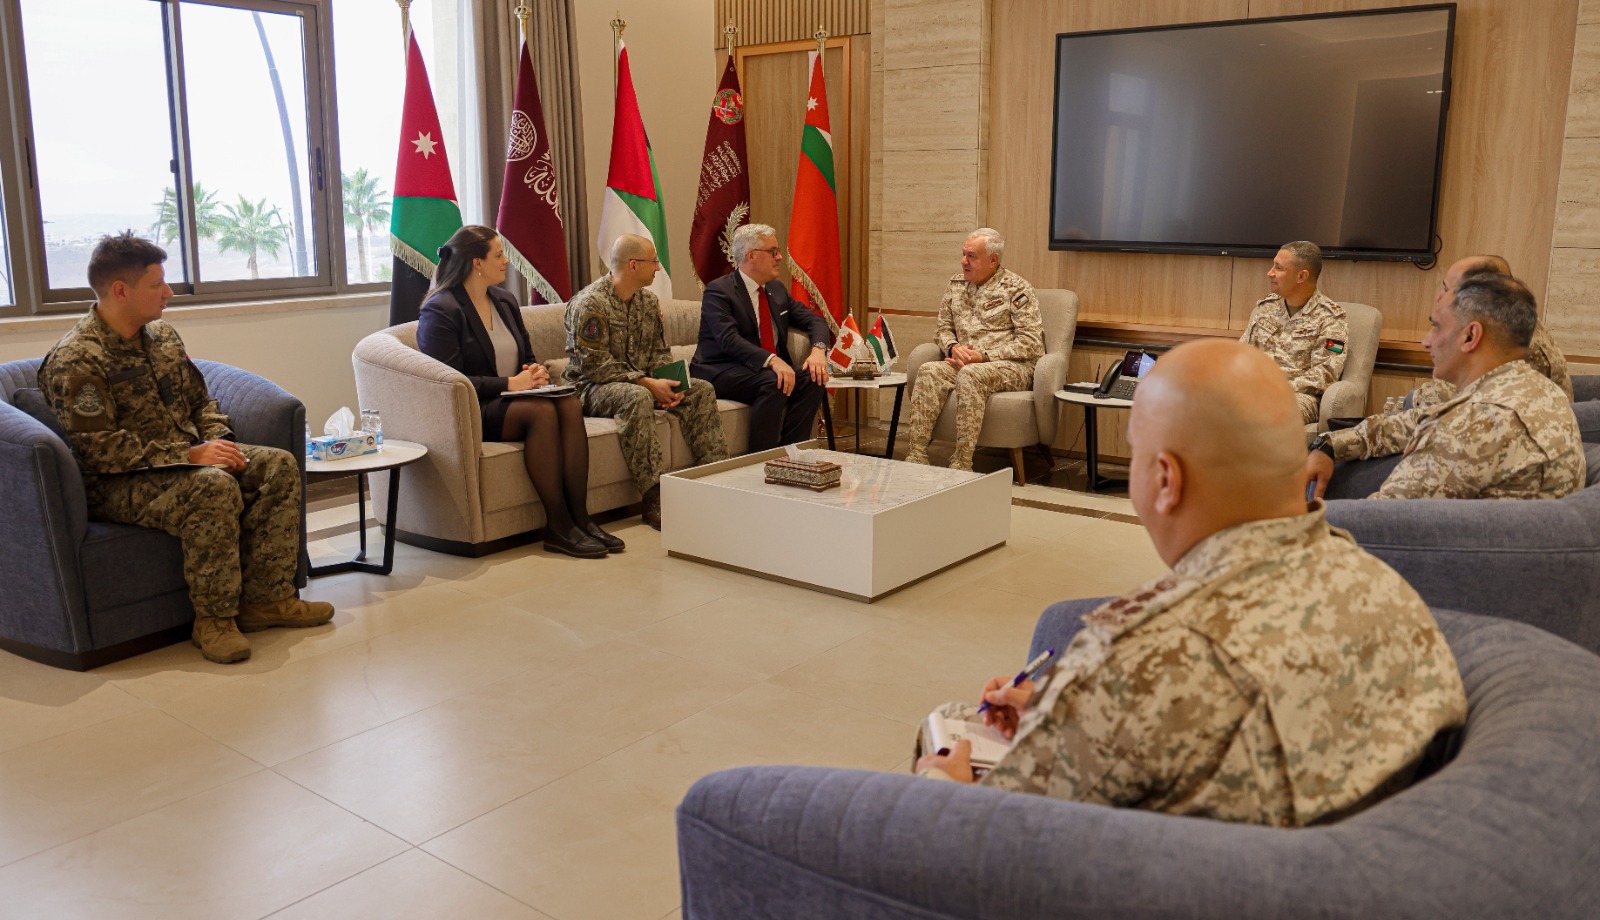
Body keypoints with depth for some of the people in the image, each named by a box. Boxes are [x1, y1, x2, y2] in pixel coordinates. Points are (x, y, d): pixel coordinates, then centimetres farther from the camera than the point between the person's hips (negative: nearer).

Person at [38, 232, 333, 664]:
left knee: (279, 464, -11)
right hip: (115, 485, -8)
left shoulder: (163, 335, 10)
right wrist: (189, 455, -24)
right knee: (214, 487, -35)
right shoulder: (75, 361, -16)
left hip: (187, 459, 8)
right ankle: (214, 619, -21)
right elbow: (102, 449, -22)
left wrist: (217, 441, -2)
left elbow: (200, 400, 19)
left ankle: (265, 598, -11)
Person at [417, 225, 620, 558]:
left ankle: (580, 517, -27)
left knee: (570, 404, -23)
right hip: (470, 412, -7)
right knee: (541, 411, -33)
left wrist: (535, 371, -1)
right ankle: (557, 527, -29)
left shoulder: (505, 301, 17)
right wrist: (509, 384, -20)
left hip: (511, 398, 7)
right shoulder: (439, 311, -8)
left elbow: (528, 355, 24)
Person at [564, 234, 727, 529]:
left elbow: (660, 352, 13)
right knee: (637, 397, -39)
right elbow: (594, 365, -21)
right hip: (594, 386, -8)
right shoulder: (589, 303, -16)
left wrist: (668, 383, -10)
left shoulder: (648, 300, 10)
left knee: (701, 389, -10)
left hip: (642, 382, 8)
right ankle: (655, 499, -40)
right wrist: (648, 383, -24)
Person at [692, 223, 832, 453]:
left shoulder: (776, 290, 15)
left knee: (814, 379, -16)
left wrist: (818, 350, -10)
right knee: (773, 383, -33)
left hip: (771, 369, 7)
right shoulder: (718, 291, -10)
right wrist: (772, 361, -39)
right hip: (721, 372, -7)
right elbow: (729, 340, -24)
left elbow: (814, 320, 14)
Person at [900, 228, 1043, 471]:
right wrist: (953, 347, -5)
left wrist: (984, 356, -16)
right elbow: (943, 328, 20)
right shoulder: (957, 284, 16)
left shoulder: (1015, 287, -2)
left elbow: (1031, 342, -9)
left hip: (1013, 366, -5)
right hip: (966, 364, 5)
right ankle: (915, 457, -32)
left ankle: (961, 465, -37)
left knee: (970, 375, -36)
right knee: (929, 371, -24)